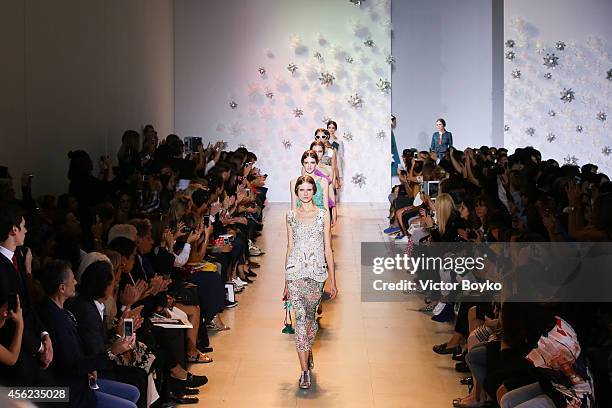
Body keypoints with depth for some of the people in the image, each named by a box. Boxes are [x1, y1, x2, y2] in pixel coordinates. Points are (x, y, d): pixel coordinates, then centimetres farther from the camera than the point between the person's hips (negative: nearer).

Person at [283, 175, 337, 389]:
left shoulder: (323, 215, 4)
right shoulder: (291, 215, 7)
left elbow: (328, 249, 4)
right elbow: (289, 247, 11)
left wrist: (333, 280, 2)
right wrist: (286, 281, 12)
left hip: (316, 272, 0)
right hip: (295, 271, 0)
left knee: (310, 316, 9)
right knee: (300, 317, -6)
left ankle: (308, 351, 38)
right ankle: (305, 370, -5)